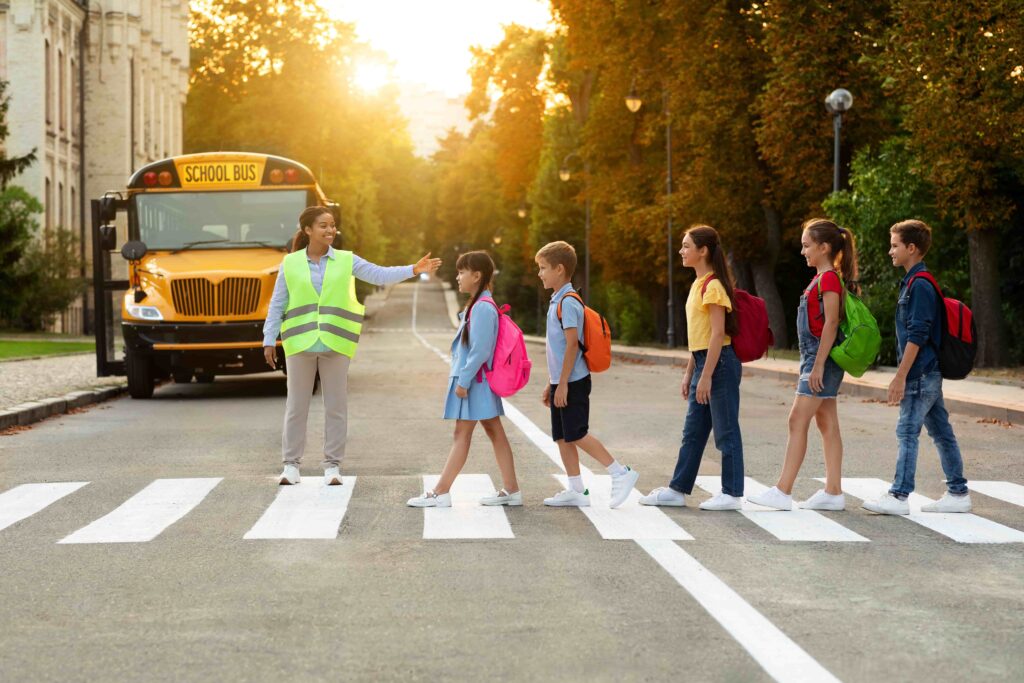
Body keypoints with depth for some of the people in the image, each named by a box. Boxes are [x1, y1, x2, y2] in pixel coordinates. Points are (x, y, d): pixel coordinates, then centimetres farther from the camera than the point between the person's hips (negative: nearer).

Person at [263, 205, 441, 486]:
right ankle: (291, 464, 14)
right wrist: (269, 340, 2)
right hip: (300, 343, -1)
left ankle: (332, 465, 12)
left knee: (336, 406, 4)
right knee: (296, 405, 6)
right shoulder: (290, 263, 3)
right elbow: (277, 305, 5)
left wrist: (413, 269, -16)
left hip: (335, 344, 1)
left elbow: (380, 275, -3)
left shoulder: (346, 260, 4)